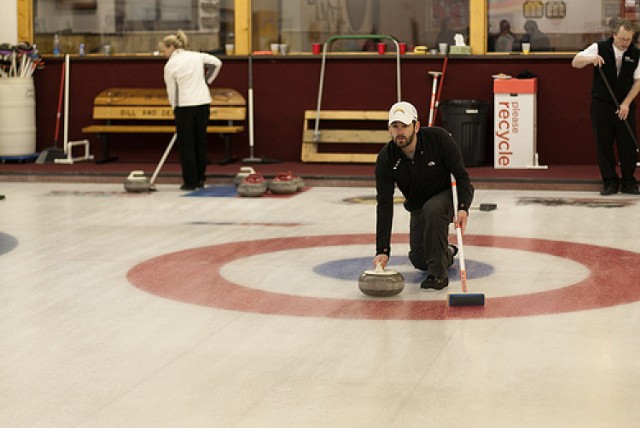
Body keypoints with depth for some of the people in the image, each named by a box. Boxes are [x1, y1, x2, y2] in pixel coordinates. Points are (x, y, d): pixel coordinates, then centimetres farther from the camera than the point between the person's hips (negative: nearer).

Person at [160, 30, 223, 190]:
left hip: (184, 105, -5)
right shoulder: (197, 56, 7)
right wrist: (207, 81, 15)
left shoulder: (171, 64, -6)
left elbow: (172, 91, -2)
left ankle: (190, 182, 1)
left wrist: (175, 109, 10)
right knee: (201, 141, 12)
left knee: (186, 143, 3)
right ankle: (200, 179, 16)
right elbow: (217, 63, 8)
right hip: (203, 102, 5)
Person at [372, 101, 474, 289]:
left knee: (432, 209, -37)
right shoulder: (386, 158, -21)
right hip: (418, 206, 4)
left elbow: (461, 175, -19)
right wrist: (382, 250, -29)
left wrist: (463, 208, -37)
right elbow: (384, 205, -22)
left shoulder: (439, 138, -26)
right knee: (419, 260, -4)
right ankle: (446, 253, 32)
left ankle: (438, 273, -26)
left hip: (449, 195, -4)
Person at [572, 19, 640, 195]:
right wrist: (591, 59, -28)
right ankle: (610, 182, 11)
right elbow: (575, 62, -7)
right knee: (604, 145, 2)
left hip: (625, 107, 1)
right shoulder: (599, 48, -3)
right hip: (602, 106, -1)